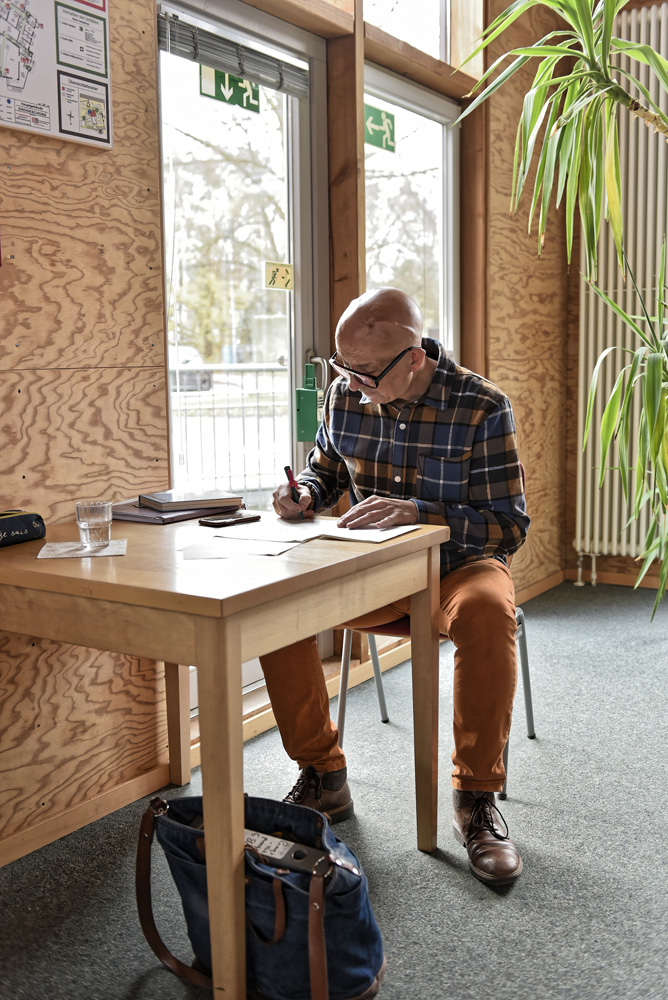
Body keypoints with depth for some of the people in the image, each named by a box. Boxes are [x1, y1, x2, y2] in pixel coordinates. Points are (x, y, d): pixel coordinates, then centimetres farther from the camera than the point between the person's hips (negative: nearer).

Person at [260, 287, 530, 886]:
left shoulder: (482, 407, -16)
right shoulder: (345, 395, -3)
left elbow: (510, 526, -17)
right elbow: (326, 470, 15)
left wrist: (418, 513, -31)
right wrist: (304, 494, -10)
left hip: (460, 564, -4)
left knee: (487, 612, -39)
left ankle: (477, 798, -20)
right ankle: (323, 779, -6)